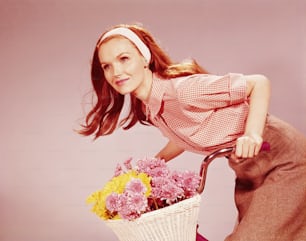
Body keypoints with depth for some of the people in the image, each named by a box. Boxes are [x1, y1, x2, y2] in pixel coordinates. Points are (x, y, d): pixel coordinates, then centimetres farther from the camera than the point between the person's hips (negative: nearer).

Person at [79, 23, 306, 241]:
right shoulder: (147, 108, -2)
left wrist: (252, 135, -37)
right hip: (249, 171, 8)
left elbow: (260, 82, -24)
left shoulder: (183, 90, -27)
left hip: (285, 160, -8)